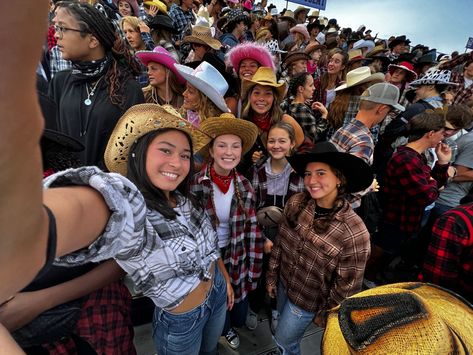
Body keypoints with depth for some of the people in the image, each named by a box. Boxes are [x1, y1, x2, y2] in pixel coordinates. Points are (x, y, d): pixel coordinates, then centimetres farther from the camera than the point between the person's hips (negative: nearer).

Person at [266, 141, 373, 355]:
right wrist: (272, 277, 6)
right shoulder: (296, 203, -17)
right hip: (283, 282, 5)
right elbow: (280, 242, -2)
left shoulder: (354, 232, -31)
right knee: (284, 326, 29)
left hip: (308, 300, -4)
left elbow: (347, 285, -18)